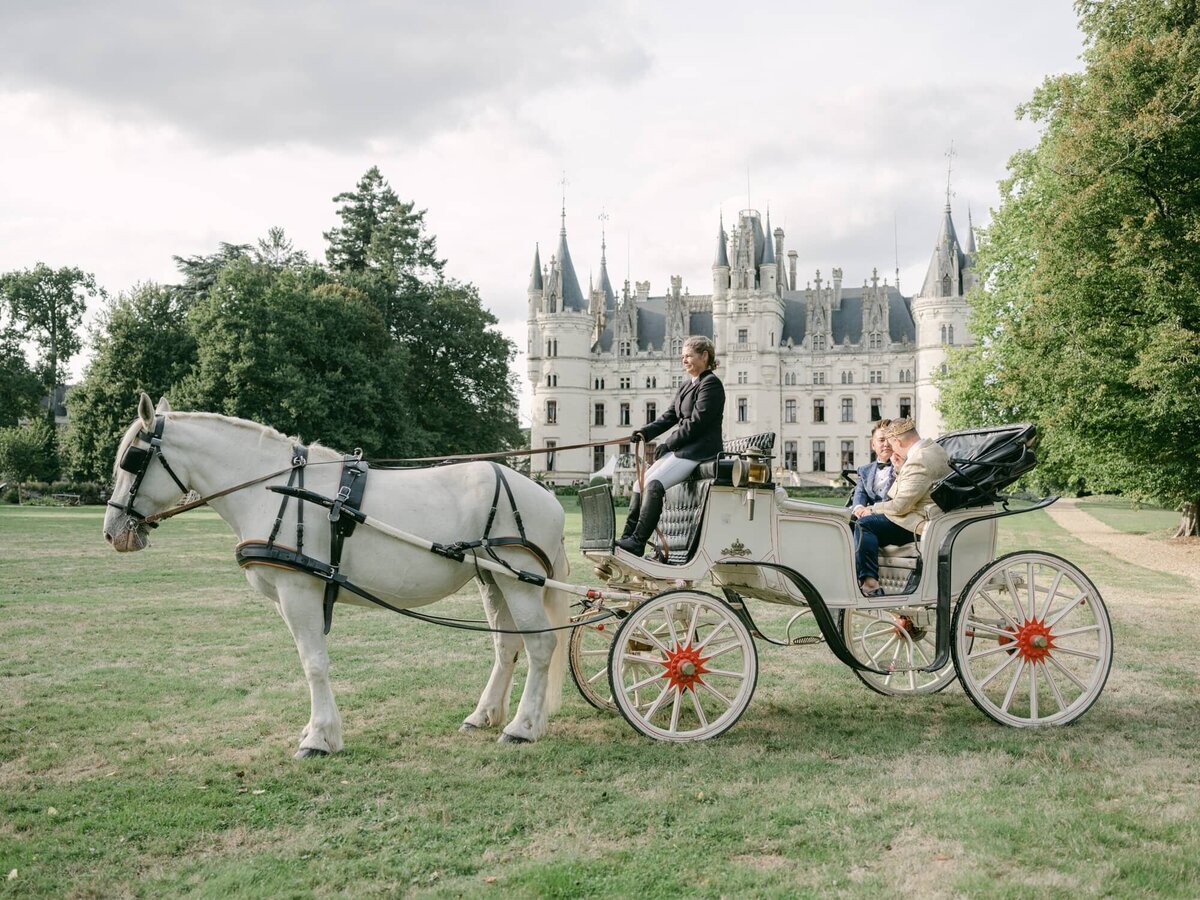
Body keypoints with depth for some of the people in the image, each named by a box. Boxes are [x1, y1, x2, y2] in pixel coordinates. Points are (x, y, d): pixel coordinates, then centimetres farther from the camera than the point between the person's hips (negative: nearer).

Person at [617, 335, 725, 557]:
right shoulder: (686, 385, 20)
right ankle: (627, 537, -1)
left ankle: (637, 542, -27)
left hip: (699, 450, -10)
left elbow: (696, 422, -16)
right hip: (680, 450, 10)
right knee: (640, 484, 0)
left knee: (654, 484, -25)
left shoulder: (711, 384, -8)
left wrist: (667, 443, -13)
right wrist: (645, 433, 0)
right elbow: (669, 416, 16)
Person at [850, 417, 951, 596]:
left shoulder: (919, 460, -21)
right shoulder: (933, 448, 12)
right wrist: (899, 467, 8)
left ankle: (869, 581, -22)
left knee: (864, 524, -17)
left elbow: (900, 506, -21)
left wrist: (871, 509, -7)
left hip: (921, 524, -11)